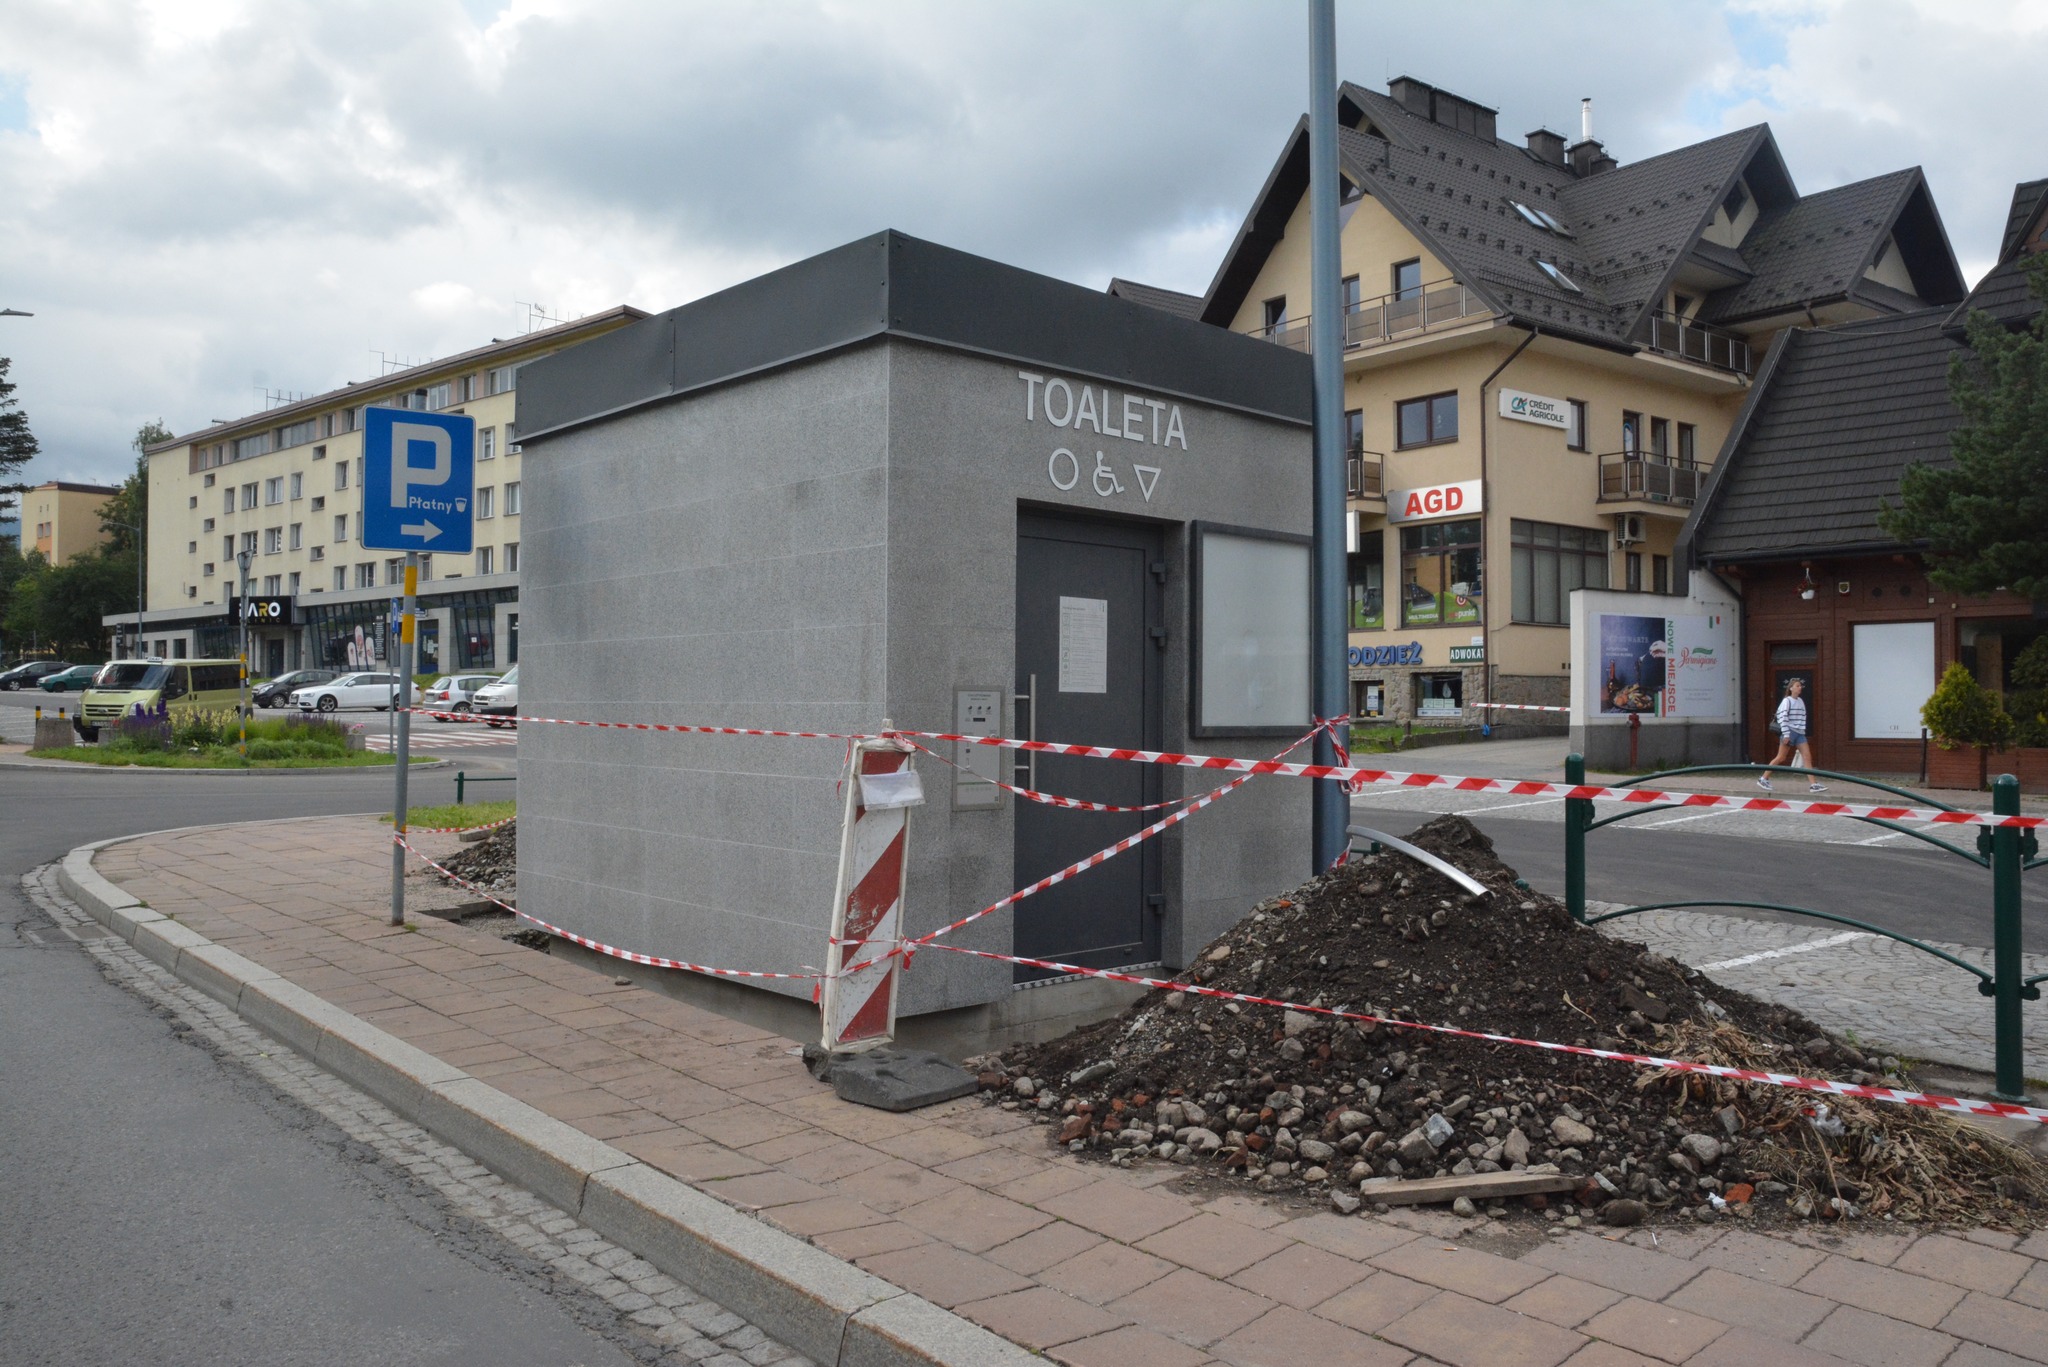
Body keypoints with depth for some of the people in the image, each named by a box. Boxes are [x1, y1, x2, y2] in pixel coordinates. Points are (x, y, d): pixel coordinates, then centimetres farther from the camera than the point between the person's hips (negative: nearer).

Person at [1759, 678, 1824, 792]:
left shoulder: (1800, 701, 14)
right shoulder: (1787, 701, -7)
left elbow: (1802, 717, 18)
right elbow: (1783, 718, -13)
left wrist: (1802, 730, 12)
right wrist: (1786, 734, -18)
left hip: (1799, 733, 7)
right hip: (1789, 732, -7)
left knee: (1807, 757, -3)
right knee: (1781, 758, -3)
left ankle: (1814, 784, -7)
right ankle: (1763, 779, 8)